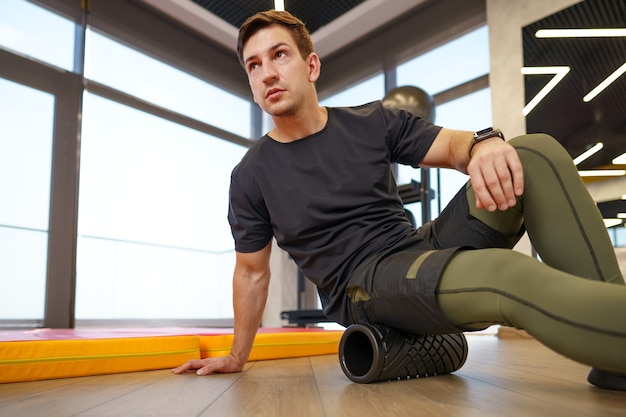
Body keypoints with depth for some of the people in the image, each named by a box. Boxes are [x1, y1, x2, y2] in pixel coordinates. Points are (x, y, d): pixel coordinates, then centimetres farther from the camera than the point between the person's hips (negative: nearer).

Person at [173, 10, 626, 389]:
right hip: (363, 285, -5)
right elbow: (252, 272, 10)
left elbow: (452, 144, 2)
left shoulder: (373, 122, 8)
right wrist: (237, 357, 16)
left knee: (537, 152, -14)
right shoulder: (251, 176, 2)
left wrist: (486, 147, -23)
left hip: (427, 245, 5)